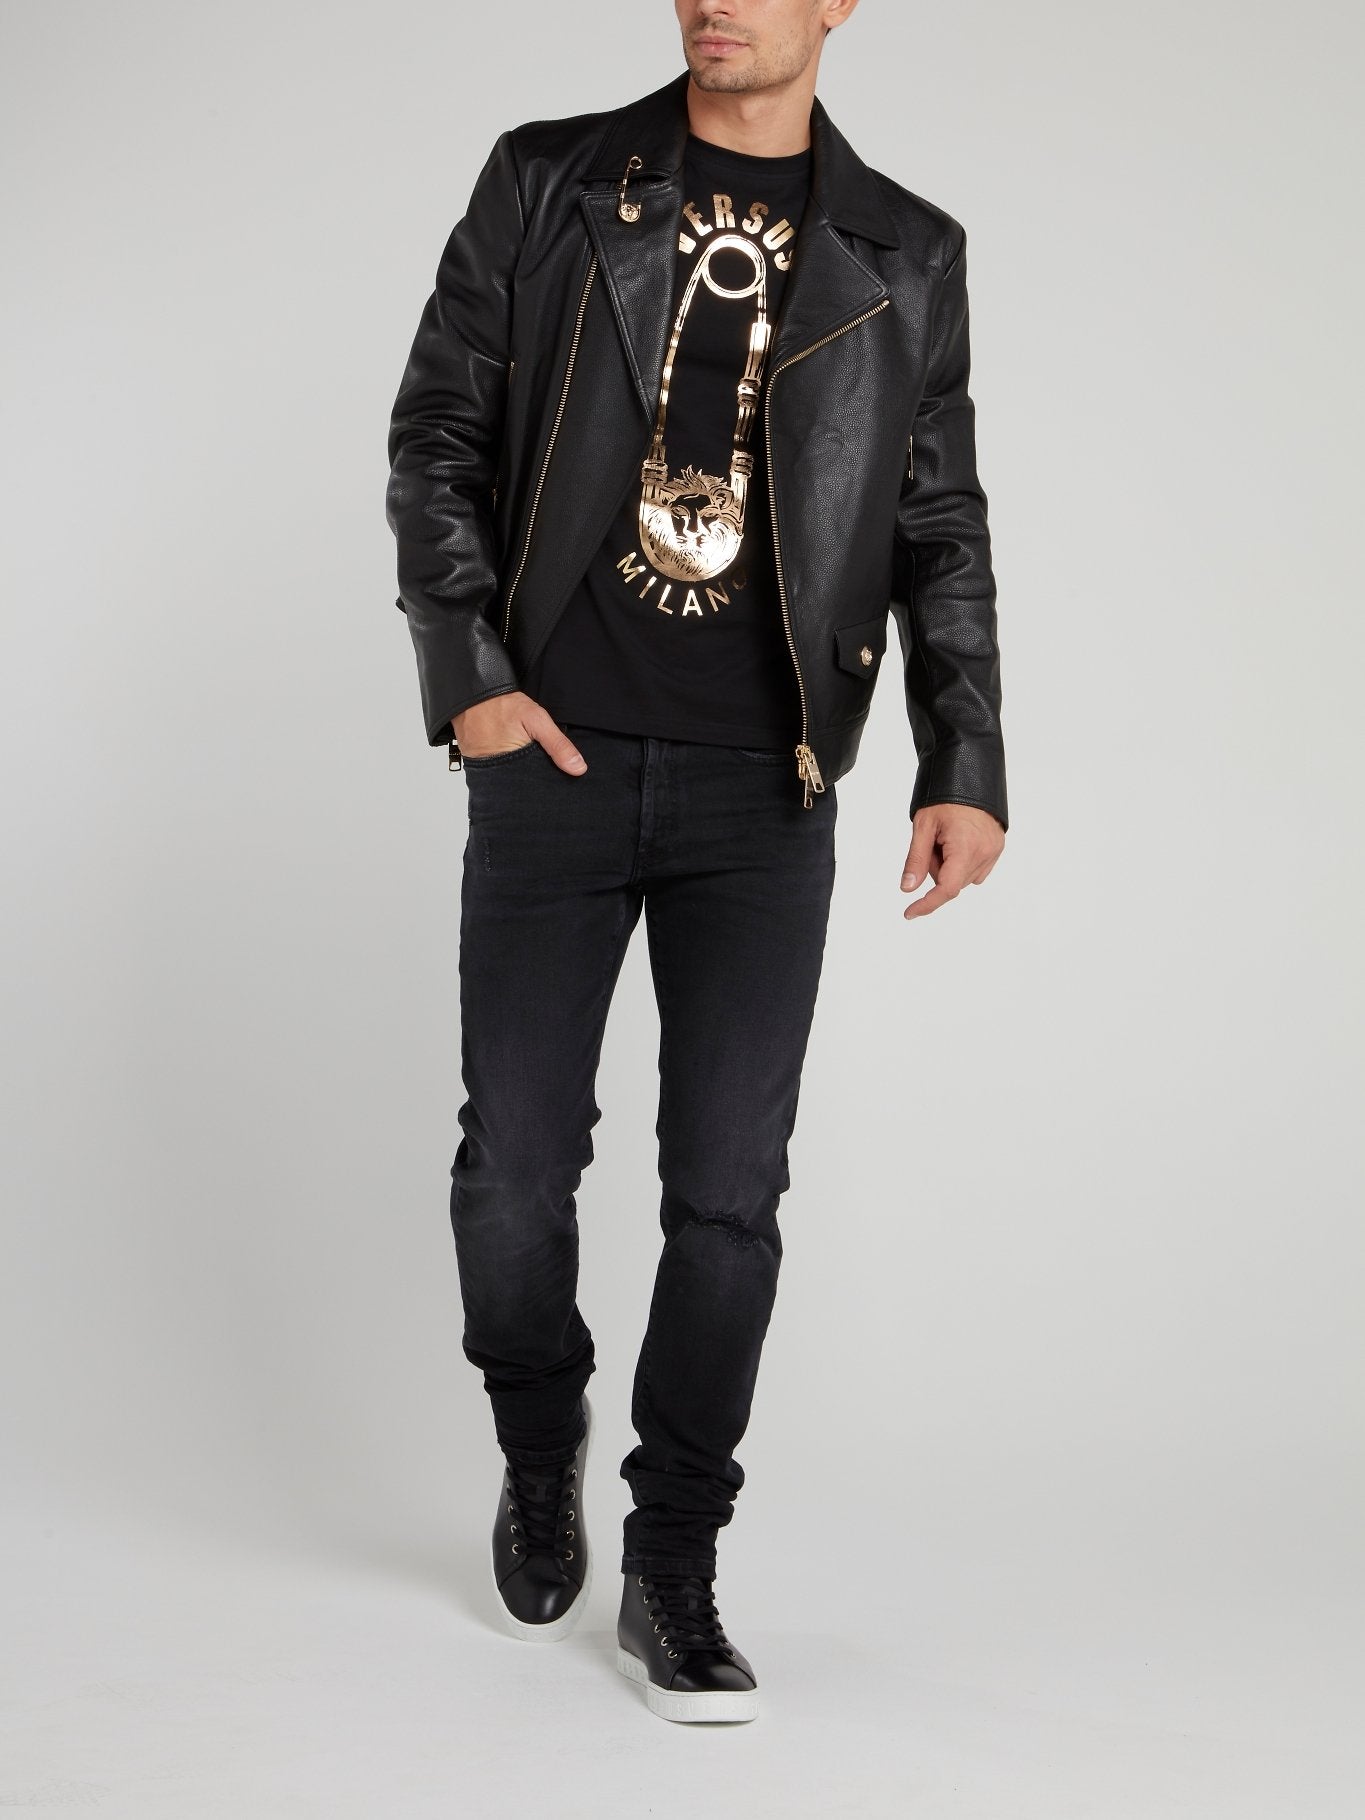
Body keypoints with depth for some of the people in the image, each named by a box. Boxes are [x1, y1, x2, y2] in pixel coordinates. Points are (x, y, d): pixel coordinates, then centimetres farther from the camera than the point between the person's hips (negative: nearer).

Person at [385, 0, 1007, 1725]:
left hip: (763, 797, 0)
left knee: (728, 1189, 0)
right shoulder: (547, 186, 3)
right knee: (515, 1161, 4)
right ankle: (539, 1449, 33)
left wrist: (966, 764, -2)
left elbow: (940, 534, 8)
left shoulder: (905, 258, 5)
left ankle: (671, 1570, 14)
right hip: (552, 763, 0)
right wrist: (465, 671, -7)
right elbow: (436, 433, 4)